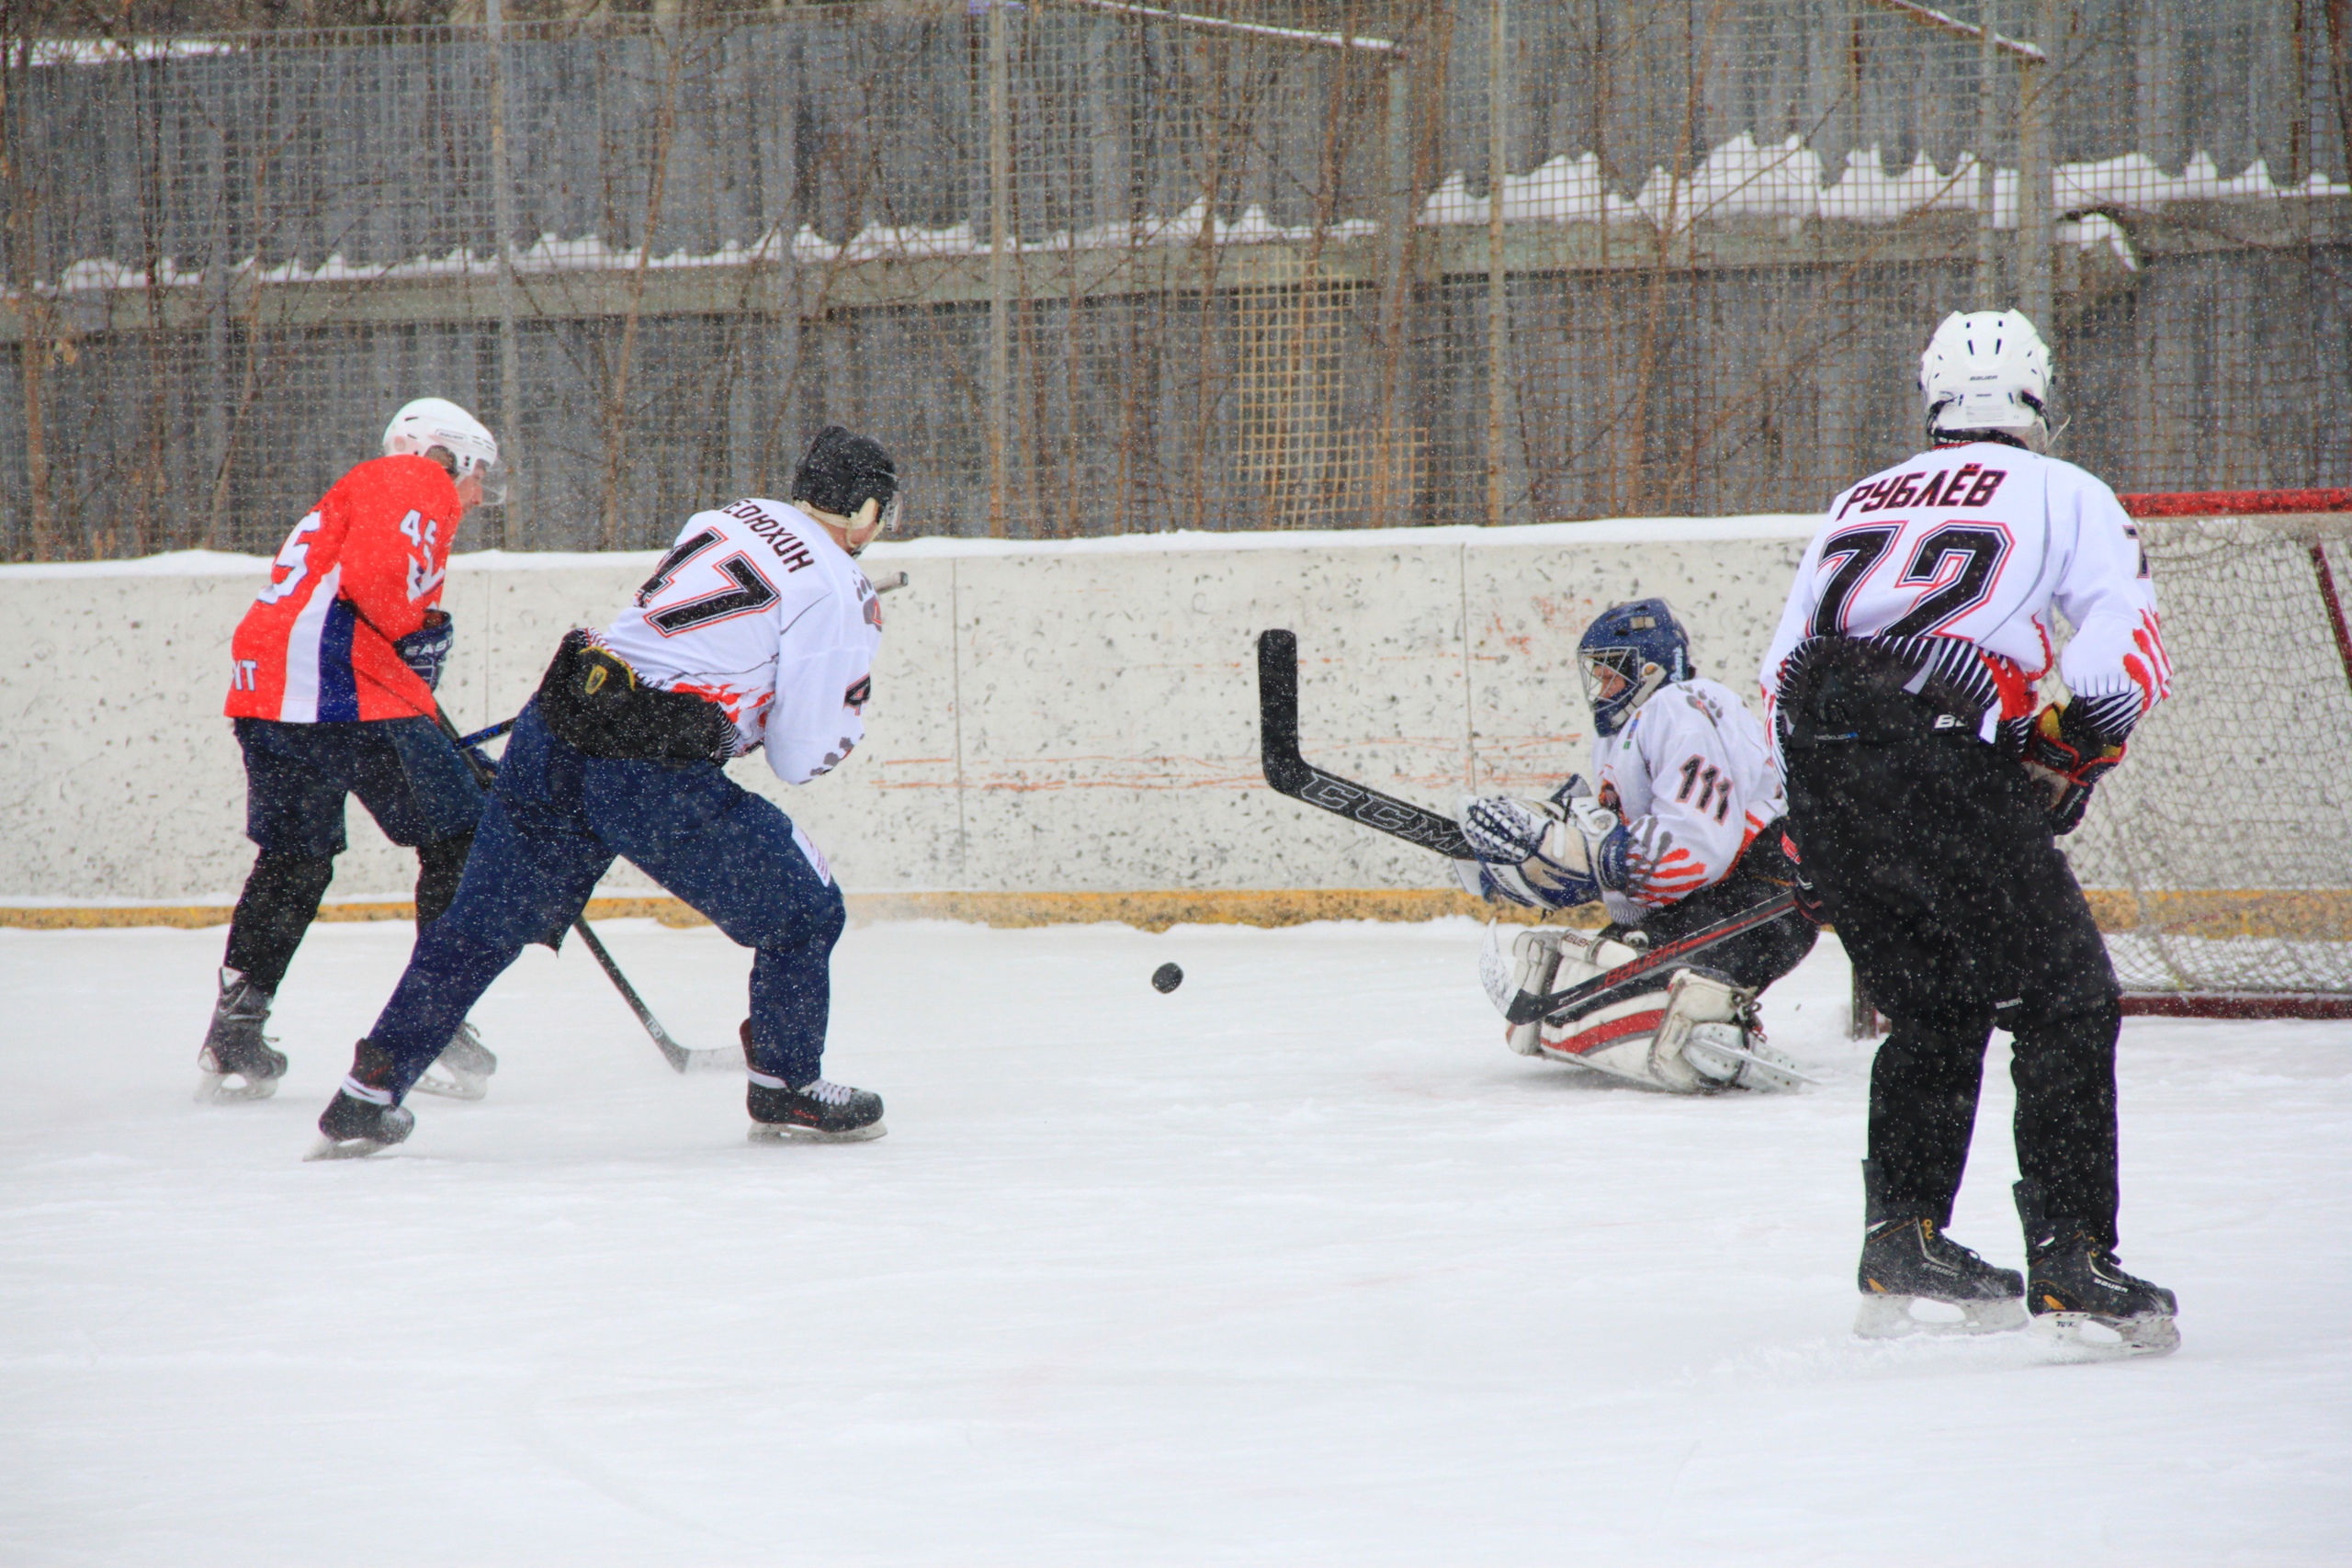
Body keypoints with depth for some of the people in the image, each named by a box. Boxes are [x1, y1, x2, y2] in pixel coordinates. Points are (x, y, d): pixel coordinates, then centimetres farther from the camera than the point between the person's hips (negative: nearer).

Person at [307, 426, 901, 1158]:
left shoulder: (725, 517, 18)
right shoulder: (836, 589, -2)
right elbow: (801, 754, -2)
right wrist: (846, 714, 15)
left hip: (553, 733, 7)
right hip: (656, 772, -7)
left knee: (485, 924, 15)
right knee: (803, 912, 11)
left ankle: (368, 1093, 15)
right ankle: (786, 1089, 20)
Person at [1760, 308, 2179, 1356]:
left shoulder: (1858, 503, 29)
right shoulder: (2062, 493, 14)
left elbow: (1782, 669, 26)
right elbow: (2125, 644, -1)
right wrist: (2072, 754, 10)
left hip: (1820, 762, 6)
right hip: (1947, 770, -6)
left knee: (1934, 1011, 23)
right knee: (2064, 1004, 1)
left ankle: (1902, 1239, 19)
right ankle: (2071, 1265, -8)